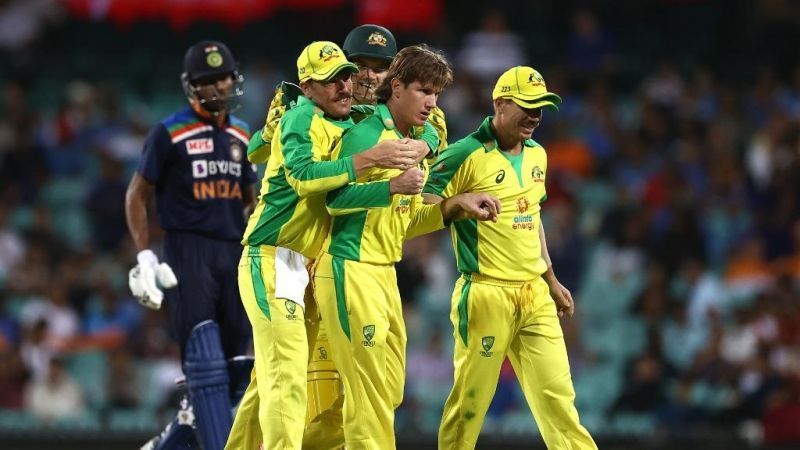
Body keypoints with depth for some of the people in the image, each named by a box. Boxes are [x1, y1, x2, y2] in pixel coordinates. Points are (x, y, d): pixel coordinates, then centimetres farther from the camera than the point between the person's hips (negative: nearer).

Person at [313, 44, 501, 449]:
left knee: (390, 388, 11)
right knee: (370, 388, -9)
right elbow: (336, 198, -21)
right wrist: (393, 187, -32)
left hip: (385, 274, 9)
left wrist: (457, 205, 11)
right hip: (351, 271, -9)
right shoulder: (368, 134, -10)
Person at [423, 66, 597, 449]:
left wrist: (551, 281, 25)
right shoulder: (466, 155, -9)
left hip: (535, 295, 6)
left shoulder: (536, 154, 14)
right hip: (486, 295, -6)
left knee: (556, 392, 2)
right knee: (471, 397, -3)